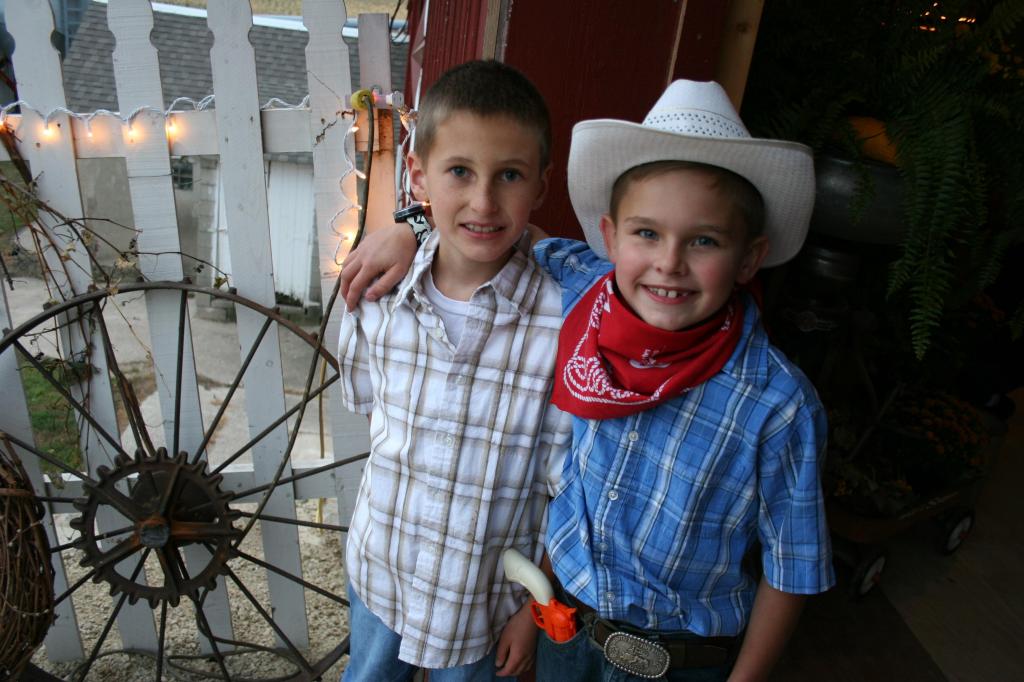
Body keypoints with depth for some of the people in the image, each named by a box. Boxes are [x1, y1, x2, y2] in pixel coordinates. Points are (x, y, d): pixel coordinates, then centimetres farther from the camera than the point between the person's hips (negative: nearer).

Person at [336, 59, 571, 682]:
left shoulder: (562, 320, -25)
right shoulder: (377, 294, -16)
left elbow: (560, 483, -15)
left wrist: (535, 607, -6)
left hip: (484, 593, -3)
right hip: (379, 565, 3)